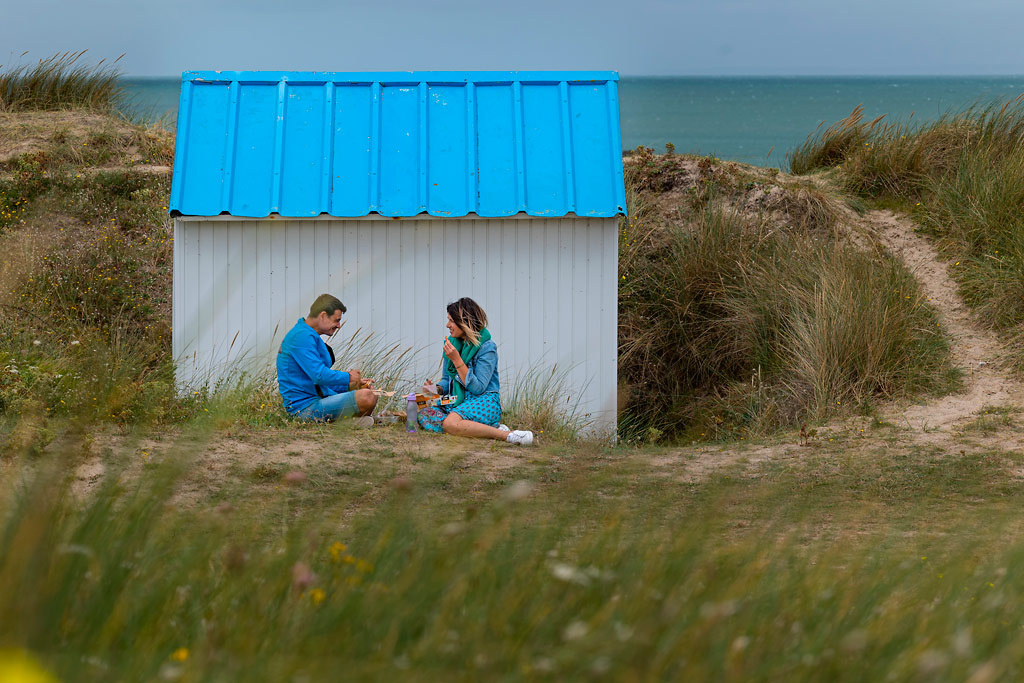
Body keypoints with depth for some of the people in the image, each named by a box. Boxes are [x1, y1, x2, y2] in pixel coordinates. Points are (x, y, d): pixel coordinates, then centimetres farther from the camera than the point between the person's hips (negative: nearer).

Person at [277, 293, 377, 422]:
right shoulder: (302, 336, -17)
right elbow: (319, 375, -25)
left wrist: (348, 385, 13)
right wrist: (348, 377, -8)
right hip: (306, 405, -12)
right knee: (366, 397, -27)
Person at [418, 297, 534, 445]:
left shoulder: (487, 347, -11)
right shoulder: (451, 342, 10)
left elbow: (478, 387, -17)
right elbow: (447, 379, 21)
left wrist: (456, 360, -21)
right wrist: (437, 388, -3)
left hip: (484, 402, -8)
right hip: (458, 401, 8)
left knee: (450, 423, -37)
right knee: (424, 415, -22)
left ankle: (508, 435, -26)